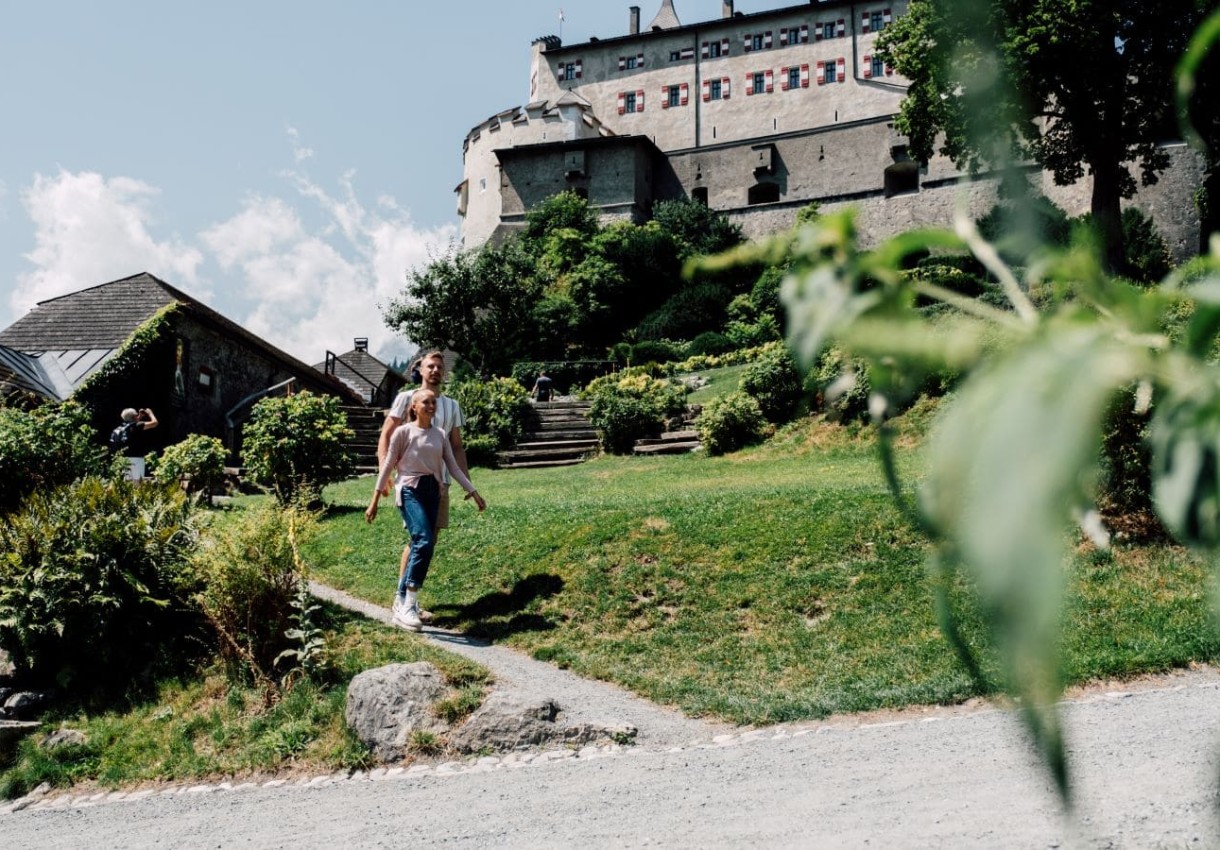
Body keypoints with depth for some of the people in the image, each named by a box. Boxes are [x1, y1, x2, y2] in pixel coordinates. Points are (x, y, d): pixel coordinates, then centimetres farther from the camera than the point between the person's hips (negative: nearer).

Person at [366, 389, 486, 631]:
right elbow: (388, 466, 0)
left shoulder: (440, 435, 13)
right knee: (424, 541, -22)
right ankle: (408, 606, -19)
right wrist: (374, 501, -1)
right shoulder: (403, 432, -1)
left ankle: (402, 600, 17)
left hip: (433, 492, 6)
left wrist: (473, 492, 4)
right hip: (410, 490, -6)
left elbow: (453, 467, 13)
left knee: (422, 546, 2)